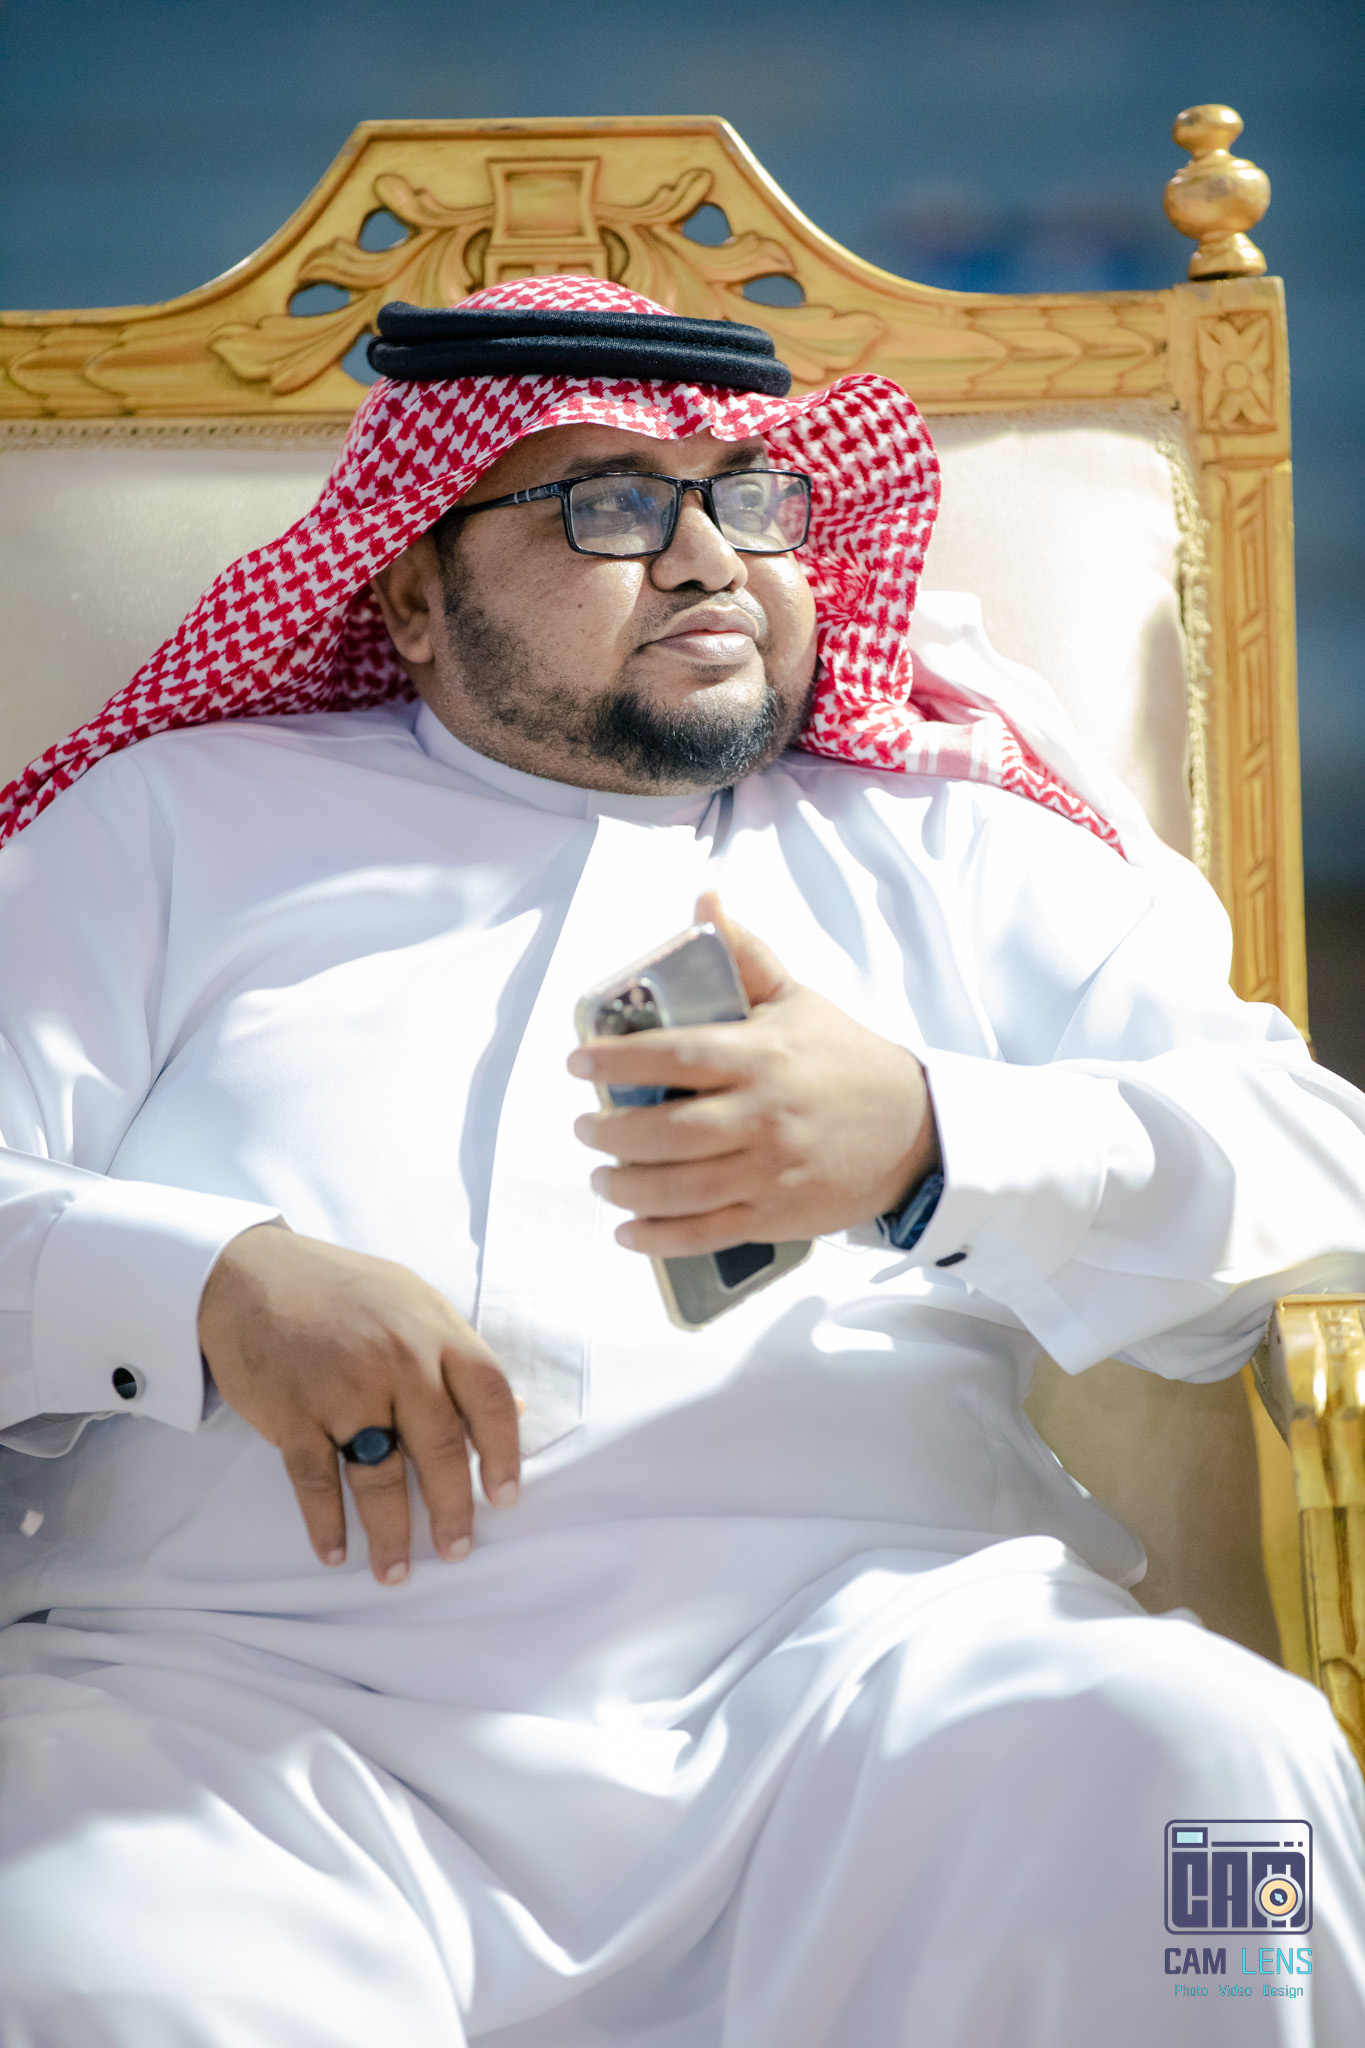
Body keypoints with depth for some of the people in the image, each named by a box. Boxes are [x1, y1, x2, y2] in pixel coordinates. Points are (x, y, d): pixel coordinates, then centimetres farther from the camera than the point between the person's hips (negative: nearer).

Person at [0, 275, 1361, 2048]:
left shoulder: (954, 857, 25)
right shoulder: (184, 821, 23)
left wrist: (932, 1140, -9)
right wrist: (210, 1284, -10)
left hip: (860, 1635, 2)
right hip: (252, 1675, -1)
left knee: (1199, 1763, -31)